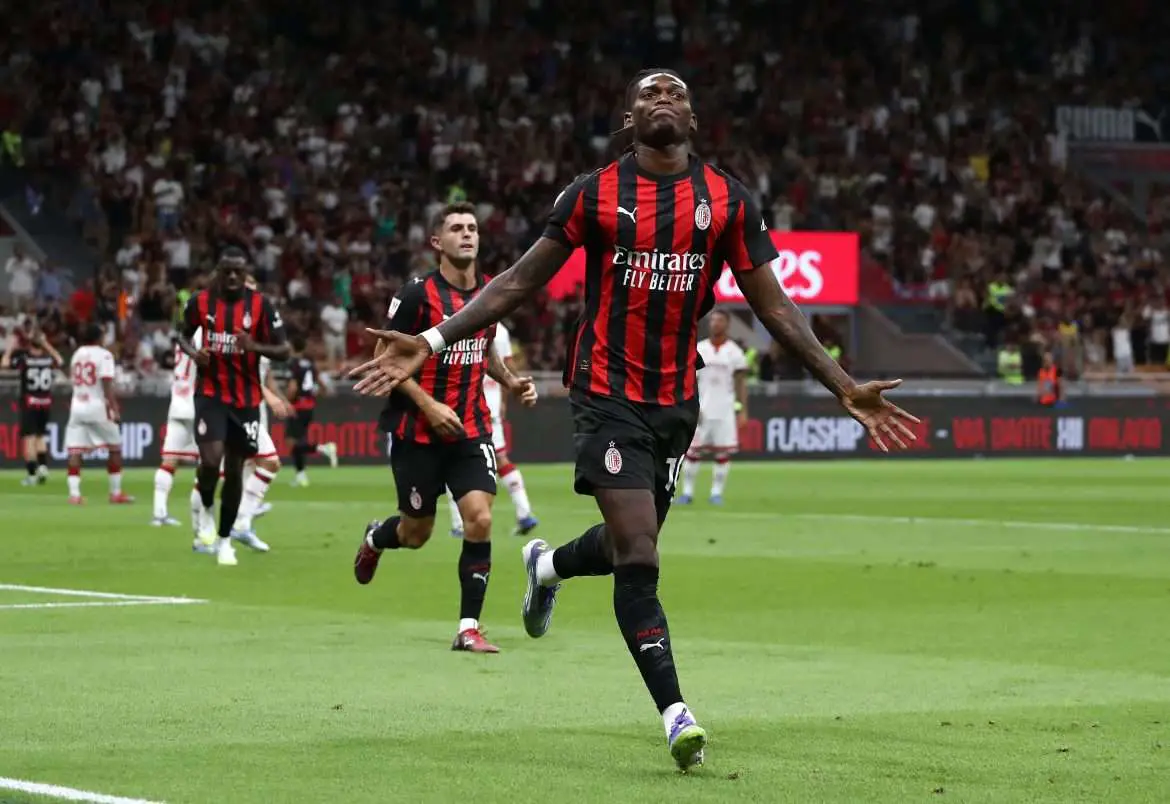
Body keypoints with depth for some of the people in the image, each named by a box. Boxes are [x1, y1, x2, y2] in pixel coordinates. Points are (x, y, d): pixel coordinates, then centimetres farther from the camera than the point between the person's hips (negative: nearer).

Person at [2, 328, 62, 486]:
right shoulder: (49, 358, 1)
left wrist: (10, 348, -1)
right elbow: (60, 362, 23)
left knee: (29, 437, -2)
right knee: (40, 435, 19)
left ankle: (31, 474, -5)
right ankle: (43, 465, 3)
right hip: (46, 402, 4)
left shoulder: (24, 357, -10)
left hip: (29, 403, -4)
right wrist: (48, 347, 25)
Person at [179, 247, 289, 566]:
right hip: (211, 393, -1)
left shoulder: (260, 305, -6)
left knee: (235, 469, 7)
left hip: (246, 398, 1)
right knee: (211, 459, -20)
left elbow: (283, 351, -4)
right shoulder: (200, 301, -3)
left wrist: (255, 347, -24)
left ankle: (224, 539, 23)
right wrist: (192, 352, -8)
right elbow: (184, 335, 15)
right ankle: (206, 509, 12)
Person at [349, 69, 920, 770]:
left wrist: (846, 387, 1)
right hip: (607, 392, -4)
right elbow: (519, 283, 0)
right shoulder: (593, 195, -2)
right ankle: (675, 712, -10)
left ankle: (548, 565, 49)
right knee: (638, 557, -13)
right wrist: (432, 342, -9)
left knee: (630, 547, 14)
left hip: (677, 398, 4)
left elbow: (774, 306, 7)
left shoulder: (728, 200, 4)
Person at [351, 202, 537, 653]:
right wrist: (428, 405, -19)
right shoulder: (418, 294, -12)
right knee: (416, 534, 8)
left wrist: (511, 382, 6)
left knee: (480, 519, -15)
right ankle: (374, 540, 46)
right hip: (418, 430, -3)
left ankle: (468, 628, -6)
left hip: (471, 428, 4)